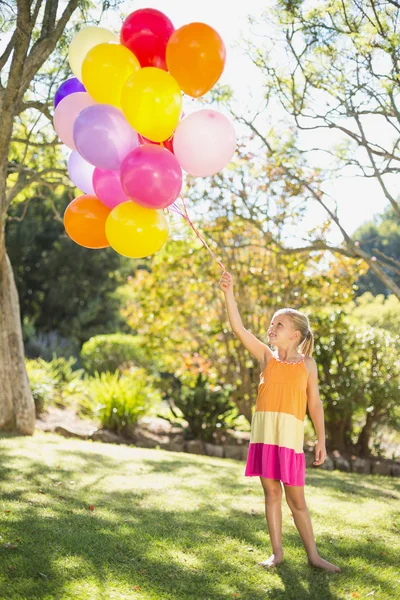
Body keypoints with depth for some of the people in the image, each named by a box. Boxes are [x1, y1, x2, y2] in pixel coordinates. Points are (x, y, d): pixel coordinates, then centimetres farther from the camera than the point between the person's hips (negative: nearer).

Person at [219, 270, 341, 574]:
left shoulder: (306, 363, 2)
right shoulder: (266, 356, 6)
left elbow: (315, 404, 4)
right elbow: (239, 328, -4)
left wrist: (321, 440, 2)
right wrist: (229, 293, -13)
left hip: (290, 436, -2)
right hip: (263, 434, 2)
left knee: (296, 498, 5)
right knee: (272, 492, 8)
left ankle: (313, 555, 18)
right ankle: (277, 552, 19)